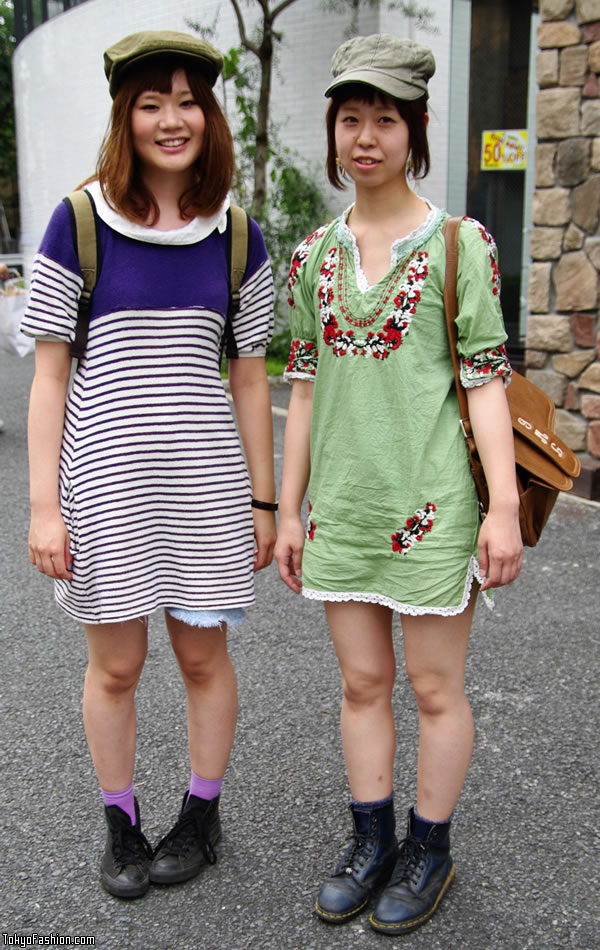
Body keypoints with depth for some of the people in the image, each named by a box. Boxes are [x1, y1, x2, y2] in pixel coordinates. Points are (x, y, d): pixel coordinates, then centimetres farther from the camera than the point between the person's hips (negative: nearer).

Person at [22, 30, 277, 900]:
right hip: (104, 478, -1)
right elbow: (49, 376, -3)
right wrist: (45, 505, -7)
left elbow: (250, 379, 7)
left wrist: (262, 501, 6)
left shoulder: (238, 239, 3)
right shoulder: (78, 226, -3)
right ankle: (120, 822, 34)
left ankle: (202, 813, 35)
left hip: (205, 478, 2)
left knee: (203, 655, 13)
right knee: (115, 665, 11)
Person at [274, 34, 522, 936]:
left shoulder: (460, 245, -4)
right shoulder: (315, 255, 8)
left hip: (432, 500, -4)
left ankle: (429, 851, 29)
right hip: (343, 504, 5)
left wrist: (505, 505, -14)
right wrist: (289, 510, 10)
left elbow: (487, 379, -6)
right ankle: (371, 844, 33)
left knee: (434, 690, 8)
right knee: (361, 682, 14)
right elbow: (306, 386, 10)